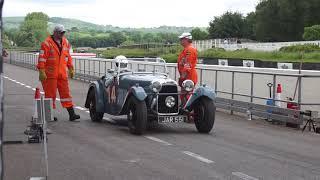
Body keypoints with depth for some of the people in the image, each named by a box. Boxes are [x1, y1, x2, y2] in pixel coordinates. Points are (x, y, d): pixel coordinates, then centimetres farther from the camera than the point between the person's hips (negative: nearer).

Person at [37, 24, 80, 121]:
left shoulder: (65, 43, 12)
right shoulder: (47, 43, -9)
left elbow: (68, 57, 20)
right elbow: (42, 58, -13)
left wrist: (71, 69, 16)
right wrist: (41, 71, -18)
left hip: (62, 74, 5)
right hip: (50, 74, -5)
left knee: (66, 92, 2)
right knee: (50, 94, 1)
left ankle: (71, 114, 1)